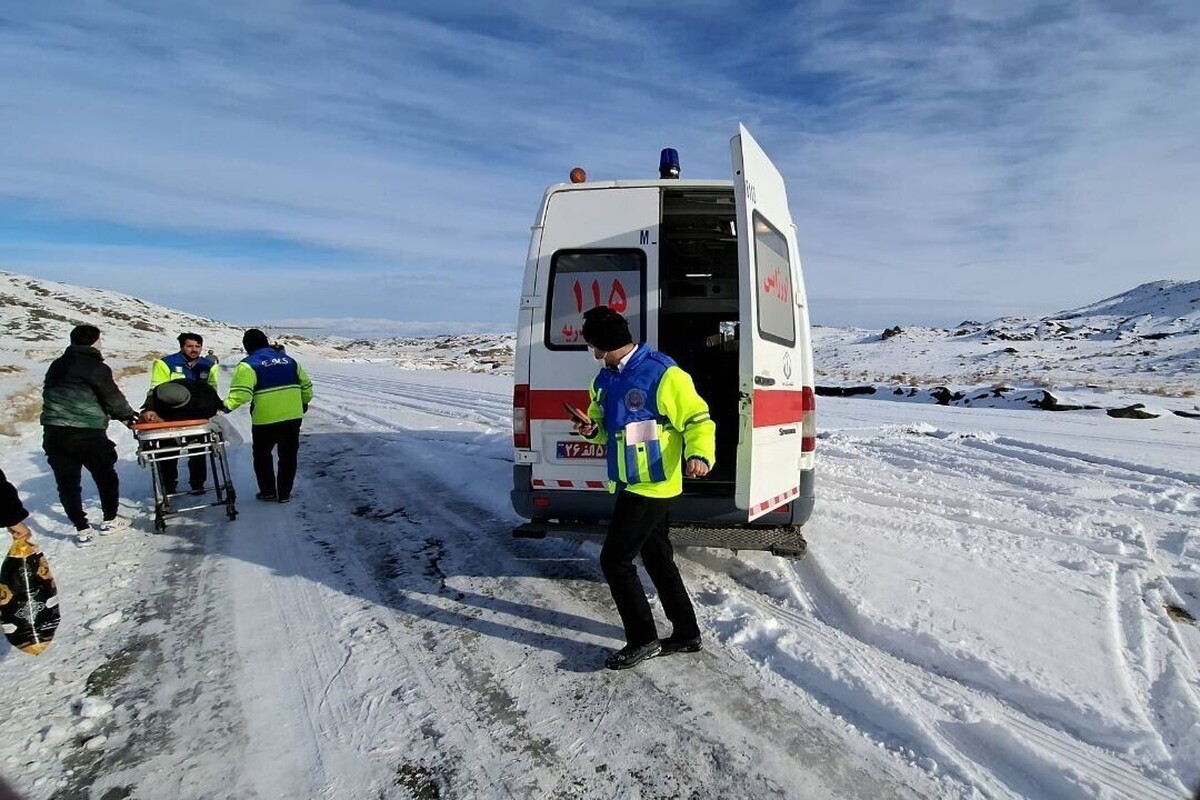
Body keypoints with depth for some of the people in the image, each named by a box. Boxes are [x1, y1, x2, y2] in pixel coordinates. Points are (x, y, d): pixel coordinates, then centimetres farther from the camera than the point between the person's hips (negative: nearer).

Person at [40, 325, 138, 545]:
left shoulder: (57, 365, 13)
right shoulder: (96, 367, -8)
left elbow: (51, 394, 21)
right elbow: (113, 397, -4)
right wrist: (128, 415, 13)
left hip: (53, 431, 6)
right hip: (86, 432, -6)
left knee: (67, 481, 8)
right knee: (105, 476, 13)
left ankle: (82, 530, 11)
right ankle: (110, 520, 23)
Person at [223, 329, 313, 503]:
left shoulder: (248, 364, -6)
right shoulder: (288, 359, 11)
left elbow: (241, 393, -19)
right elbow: (306, 384, 15)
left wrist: (226, 405, -7)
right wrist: (304, 402, 29)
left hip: (265, 420, -4)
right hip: (293, 417, 4)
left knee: (262, 455, 17)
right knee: (288, 455, 15)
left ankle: (268, 492, 21)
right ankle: (285, 493, 20)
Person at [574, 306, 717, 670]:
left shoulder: (662, 374, -18)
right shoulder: (606, 379, 8)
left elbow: (698, 419, -15)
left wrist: (699, 455, -32)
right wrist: (593, 429, 0)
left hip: (653, 486, -9)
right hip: (629, 486, 9)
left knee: (614, 560, -5)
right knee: (658, 559, 17)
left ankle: (642, 639, 12)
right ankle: (687, 634, 32)